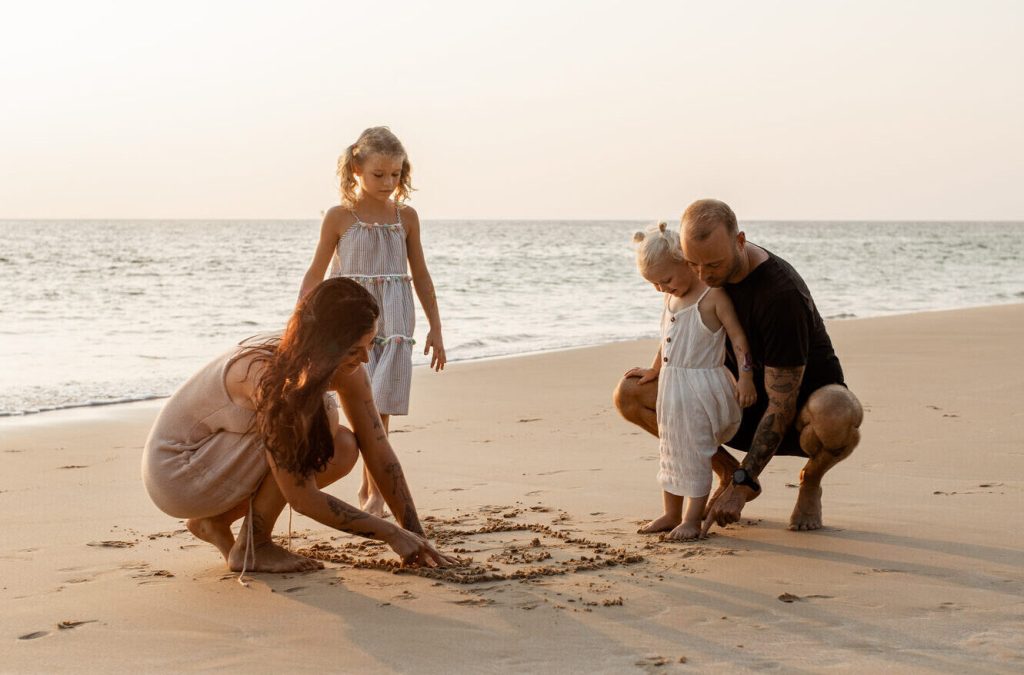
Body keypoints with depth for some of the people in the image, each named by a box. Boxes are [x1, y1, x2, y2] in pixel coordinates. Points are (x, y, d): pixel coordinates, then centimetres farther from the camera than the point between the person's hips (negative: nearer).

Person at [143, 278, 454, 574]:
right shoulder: (269, 377, -34)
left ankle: (215, 521, 7)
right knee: (317, 423, -24)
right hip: (174, 471, -8)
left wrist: (416, 536, -8)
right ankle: (251, 548, -10)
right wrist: (391, 533, -25)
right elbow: (303, 499, -30)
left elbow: (378, 451, -5)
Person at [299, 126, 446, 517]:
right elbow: (315, 275, 4)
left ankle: (370, 489, 11)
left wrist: (435, 328, 12)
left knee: (378, 409, -1)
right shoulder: (339, 217, -1)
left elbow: (420, 274, 13)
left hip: (393, 323, 2)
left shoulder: (406, 216, 6)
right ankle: (375, 492, -5)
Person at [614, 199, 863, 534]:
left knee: (840, 413, -44)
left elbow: (782, 406, -31)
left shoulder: (781, 293, -32)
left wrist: (741, 487, -32)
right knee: (630, 394, -10)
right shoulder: (705, 270, -10)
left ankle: (810, 482, -7)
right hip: (744, 401, 6)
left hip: (804, 401, -6)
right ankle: (728, 470, 6)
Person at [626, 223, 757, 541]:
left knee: (695, 454, -3)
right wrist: (654, 370, 33)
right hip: (672, 385, 8)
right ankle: (671, 514, 23)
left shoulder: (713, 296, -14)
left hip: (702, 386, -8)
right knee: (671, 451, 13)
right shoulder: (671, 298, 9)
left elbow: (738, 336, -13)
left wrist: (745, 376, -17)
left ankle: (692, 519, 4)